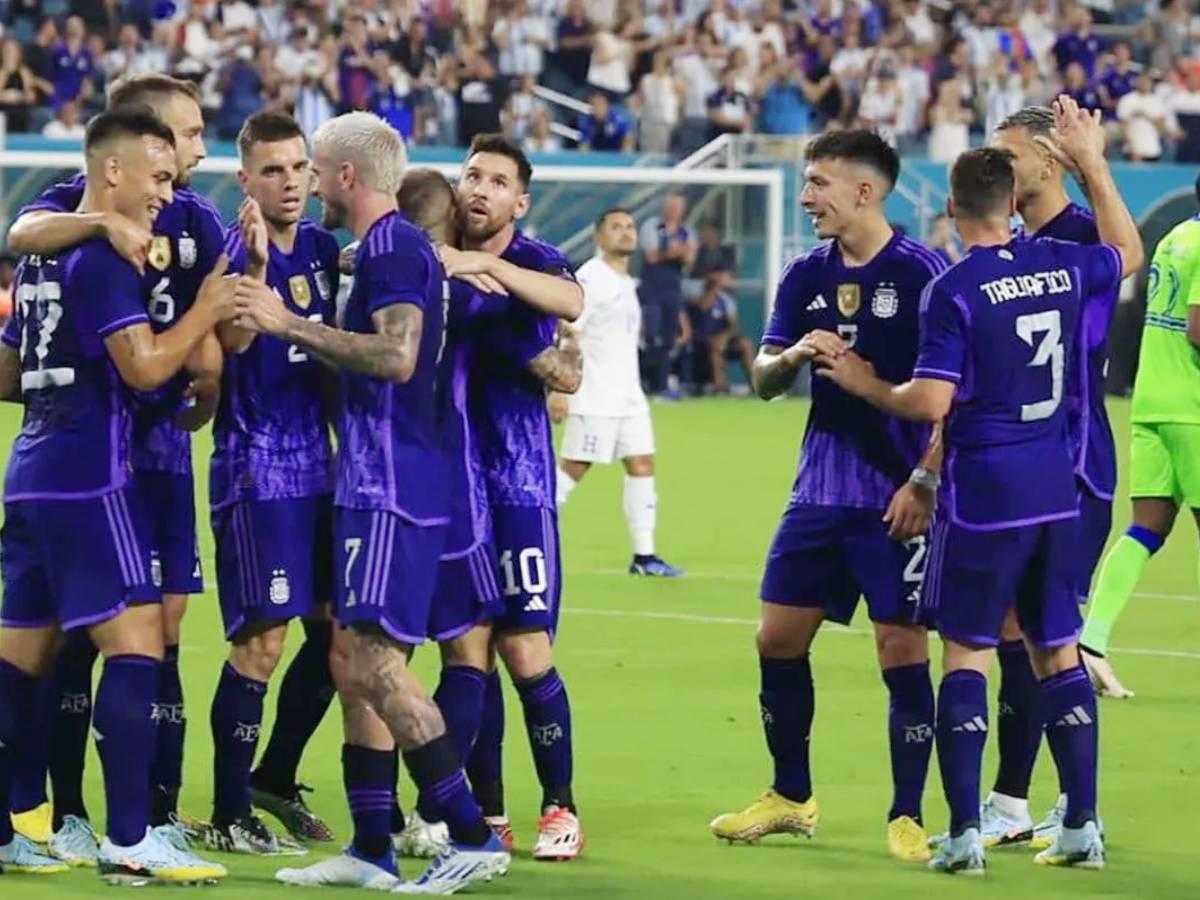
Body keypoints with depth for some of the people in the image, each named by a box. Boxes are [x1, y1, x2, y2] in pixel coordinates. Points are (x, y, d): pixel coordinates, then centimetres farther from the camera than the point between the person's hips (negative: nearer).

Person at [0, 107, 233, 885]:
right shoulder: (104, 256, -12)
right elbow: (145, 366, -19)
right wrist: (204, 310, -8)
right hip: (90, 478, -10)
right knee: (135, 641, -10)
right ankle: (129, 843, -15)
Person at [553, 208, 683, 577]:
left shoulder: (625, 283, 17)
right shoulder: (591, 278, -11)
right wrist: (558, 388, -22)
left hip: (628, 396, 9)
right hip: (594, 398, -9)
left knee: (642, 464, 3)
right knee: (573, 468, -6)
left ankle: (644, 555, 4)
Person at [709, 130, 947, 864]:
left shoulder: (921, 273, -10)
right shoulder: (808, 276, 8)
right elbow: (763, 381, 9)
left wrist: (923, 482, -16)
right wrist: (794, 356, -13)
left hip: (897, 498, -7)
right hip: (821, 492, 7)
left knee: (903, 650, -4)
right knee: (779, 638, 9)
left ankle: (907, 817, 5)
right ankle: (791, 797, 24)